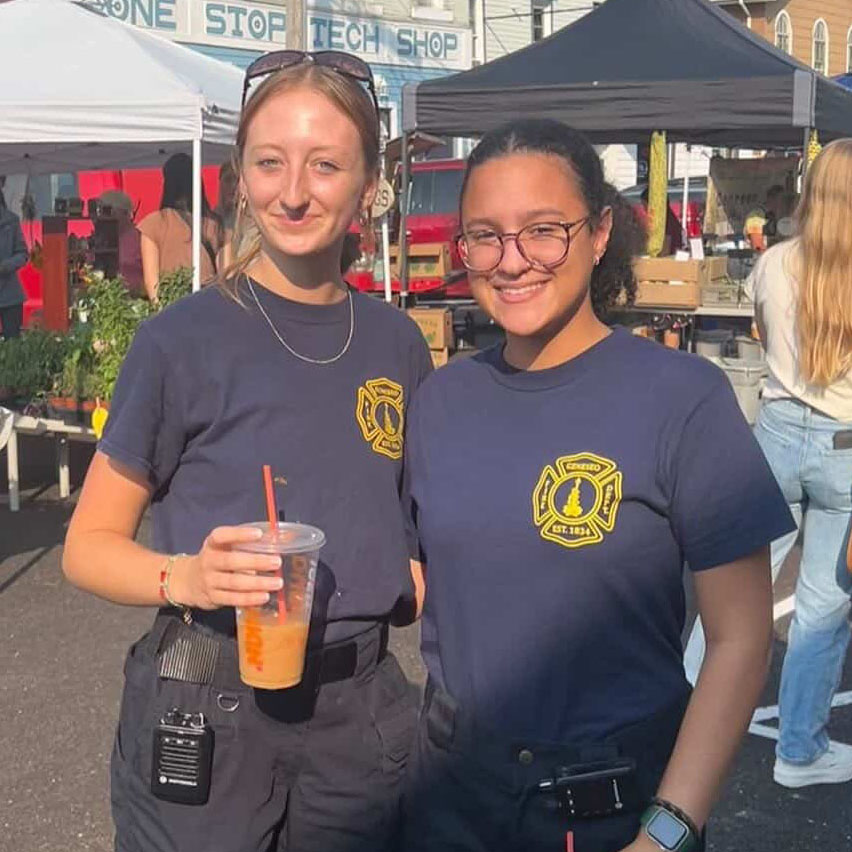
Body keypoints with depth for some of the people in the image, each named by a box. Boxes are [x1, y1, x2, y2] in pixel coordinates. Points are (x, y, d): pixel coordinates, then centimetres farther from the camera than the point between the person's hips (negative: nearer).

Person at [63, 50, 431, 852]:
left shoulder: (397, 345, 3)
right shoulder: (182, 340, -10)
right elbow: (89, 545, -6)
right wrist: (187, 577, -24)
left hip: (361, 710, 4)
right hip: (202, 713, -4)